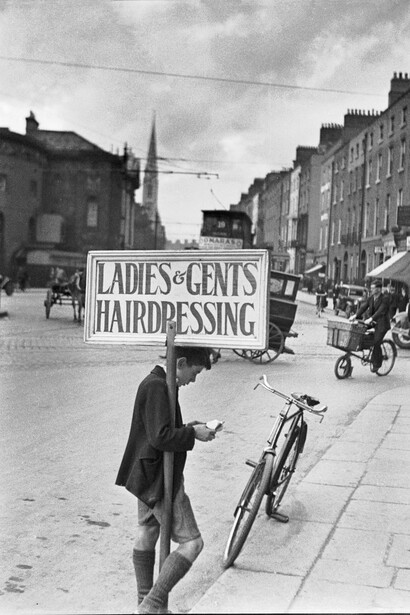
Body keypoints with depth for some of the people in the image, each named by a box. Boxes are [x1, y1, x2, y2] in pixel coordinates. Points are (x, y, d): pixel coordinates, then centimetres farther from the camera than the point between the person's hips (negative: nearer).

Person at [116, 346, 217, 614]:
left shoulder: (156, 383, 11)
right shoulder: (157, 386, -22)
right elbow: (161, 437, -28)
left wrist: (190, 426, 7)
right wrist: (193, 434, -15)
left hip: (147, 476, 11)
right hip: (159, 479, -11)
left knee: (146, 535, 21)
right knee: (192, 543, -5)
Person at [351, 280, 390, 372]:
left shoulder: (385, 298, -15)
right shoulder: (371, 298, 7)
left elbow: (381, 311, -26)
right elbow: (364, 307, -2)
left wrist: (371, 319, -38)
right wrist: (355, 315, -17)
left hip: (382, 324, -7)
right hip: (372, 322, 7)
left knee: (376, 343, -15)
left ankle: (376, 363, 1)